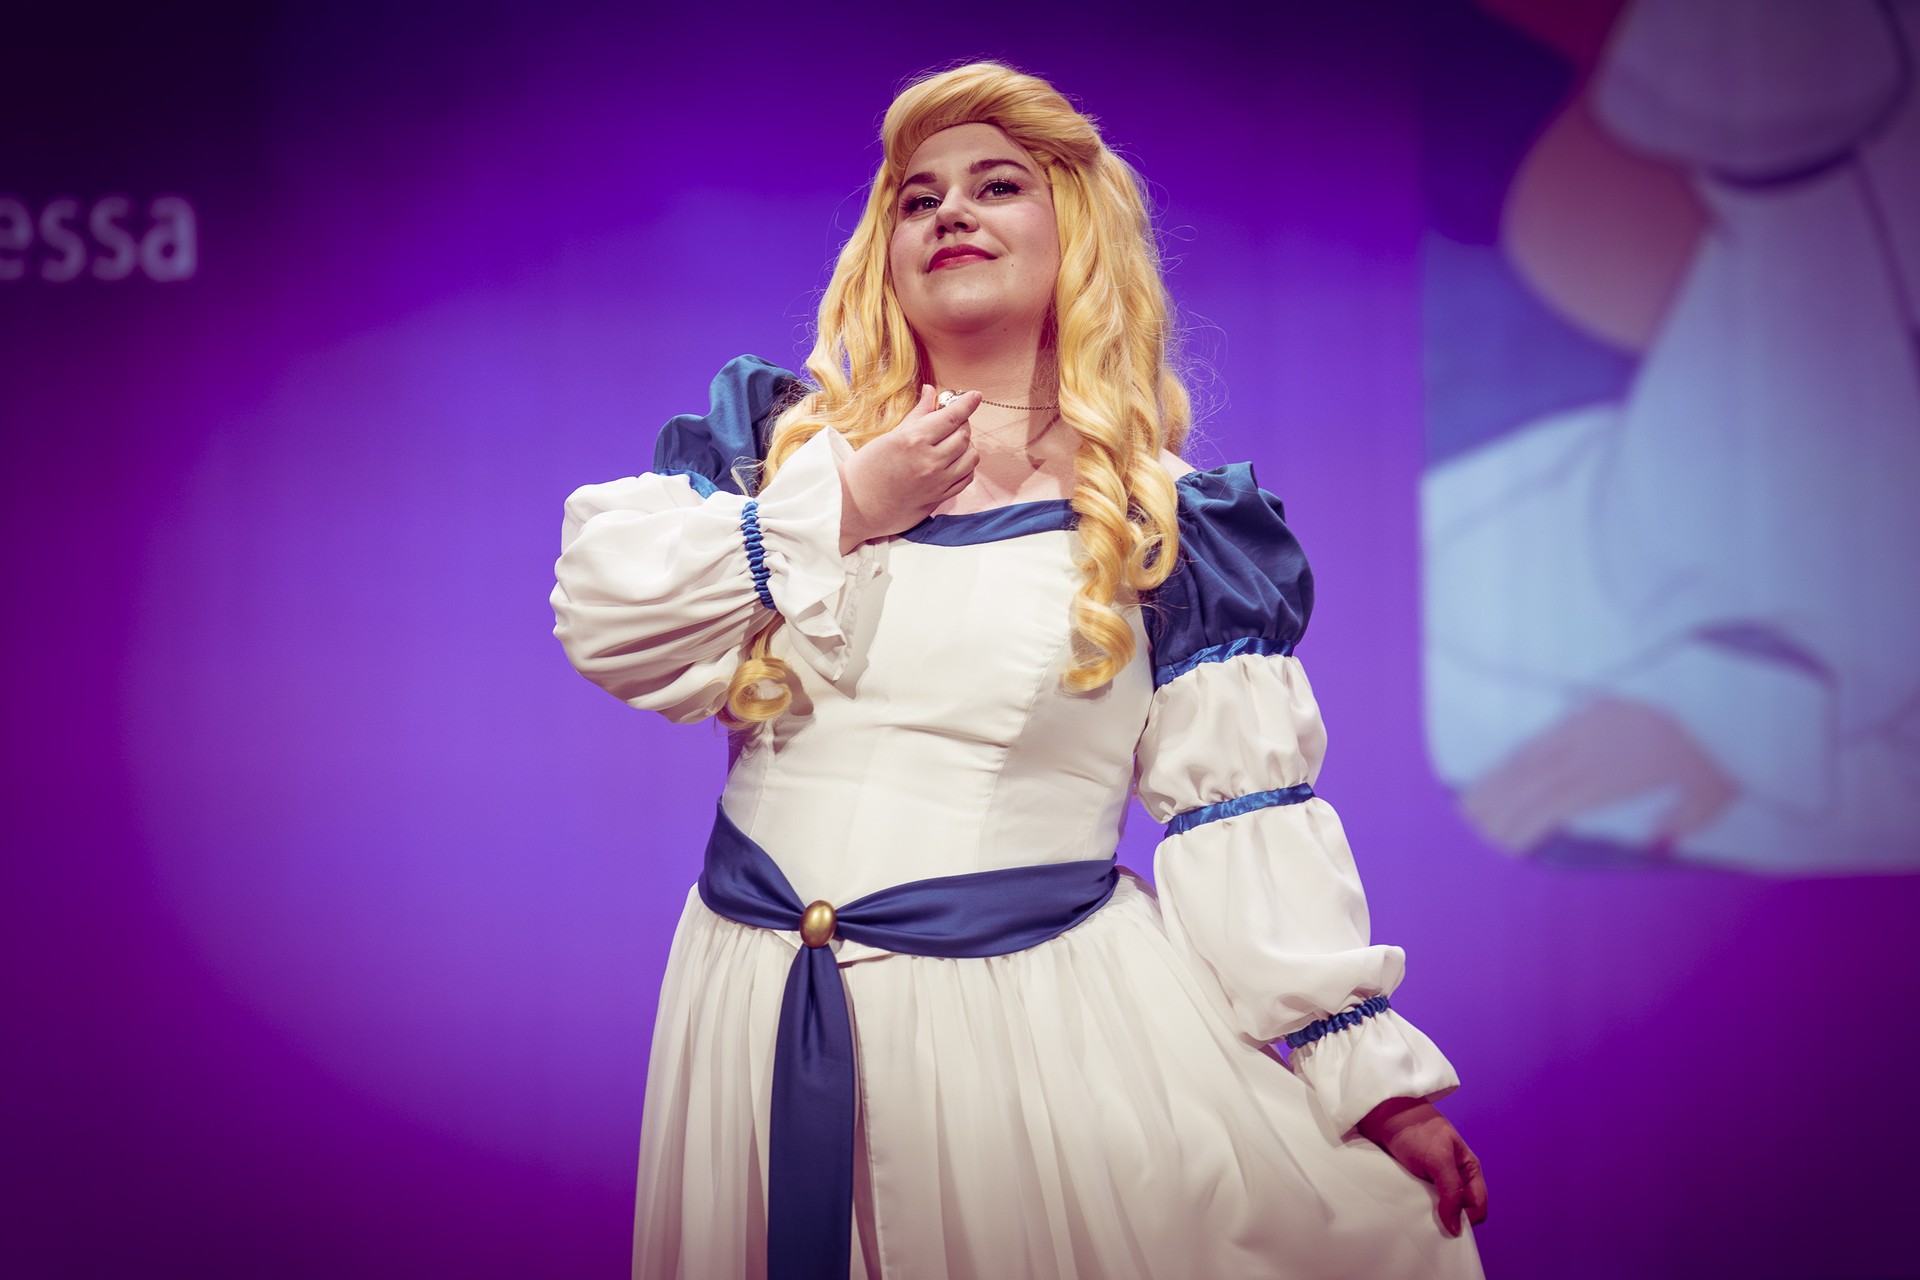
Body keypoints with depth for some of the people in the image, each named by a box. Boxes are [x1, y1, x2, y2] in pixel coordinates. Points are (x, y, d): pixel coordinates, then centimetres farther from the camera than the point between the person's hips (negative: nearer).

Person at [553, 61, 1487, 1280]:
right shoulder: (779, 437, 9)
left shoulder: (1171, 520, 3)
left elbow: (1244, 820, -1)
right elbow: (603, 614, -4)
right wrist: (844, 506, -8)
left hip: (1046, 1018, -2)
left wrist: (1377, 1073, -7)